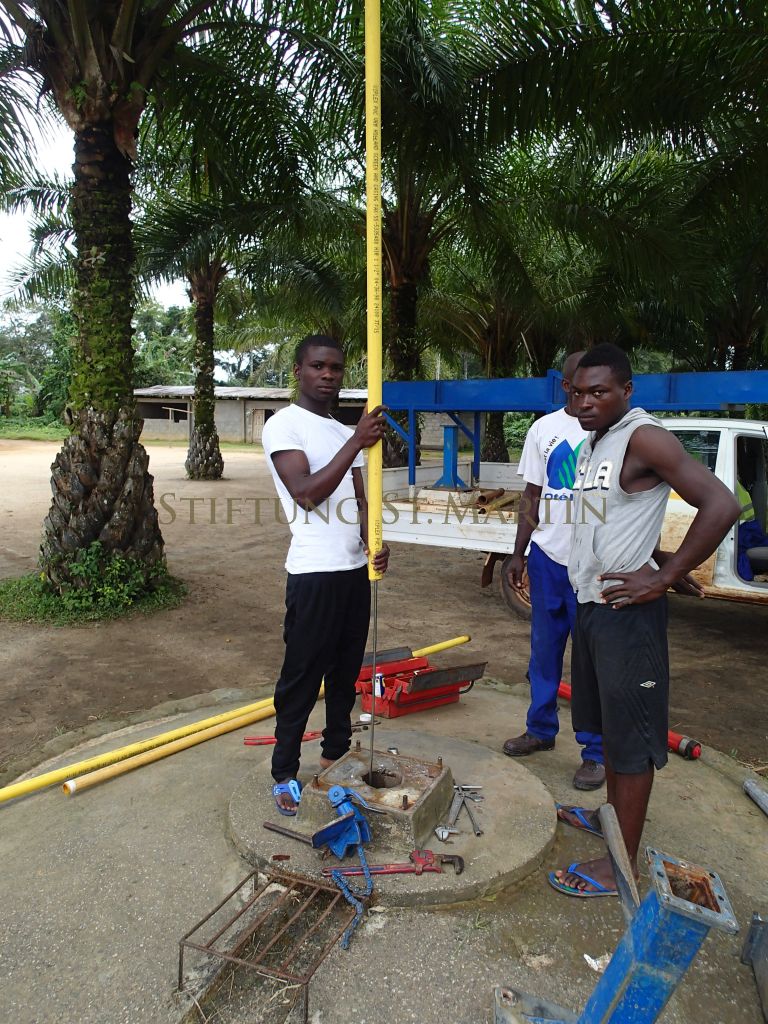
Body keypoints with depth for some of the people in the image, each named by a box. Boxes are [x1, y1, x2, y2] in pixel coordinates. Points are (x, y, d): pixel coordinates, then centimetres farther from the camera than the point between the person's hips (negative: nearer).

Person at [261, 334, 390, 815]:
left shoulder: (346, 432, 14)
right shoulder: (284, 424, -8)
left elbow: (359, 500, 14)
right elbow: (306, 494, -20)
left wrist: (374, 543, -4)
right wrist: (357, 443, -23)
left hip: (356, 569, 7)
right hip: (314, 572, -7)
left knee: (346, 670, 16)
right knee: (302, 677, 3)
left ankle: (336, 753, 33)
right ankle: (285, 773, 18)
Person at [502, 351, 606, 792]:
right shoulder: (544, 429, 6)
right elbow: (532, 496, 10)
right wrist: (519, 553, 7)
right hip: (548, 557, 4)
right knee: (544, 650, 15)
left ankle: (596, 751, 20)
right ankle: (541, 729, 33)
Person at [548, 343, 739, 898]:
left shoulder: (645, 437, -16)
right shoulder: (594, 443, 11)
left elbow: (722, 505, -23)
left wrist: (663, 577, -20)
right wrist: (662, 558, 7)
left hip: (627, 611, -9)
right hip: (593, 602, 9)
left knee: (630, 737, 2)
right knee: (606, 723, 21)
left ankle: (623, 864, 15)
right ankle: (613, 816, 40)